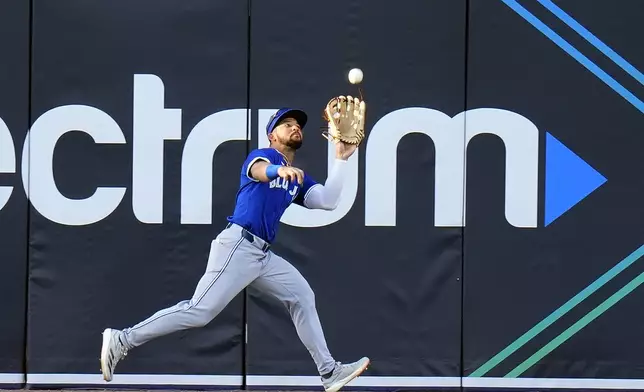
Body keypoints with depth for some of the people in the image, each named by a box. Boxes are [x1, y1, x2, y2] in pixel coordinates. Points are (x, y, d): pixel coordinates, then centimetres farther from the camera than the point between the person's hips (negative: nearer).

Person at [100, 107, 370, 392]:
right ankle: (122, 341, -12)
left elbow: (328, 201, 9)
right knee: (199, 311, -15)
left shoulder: (298, 178, 23)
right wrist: (278, 169, -49)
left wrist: (340, 159, 4)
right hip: (238, 245, -9)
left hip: (263, 254, 9)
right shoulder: (263, 155, 1)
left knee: (302, 296, 7)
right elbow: (259, 170, -25)